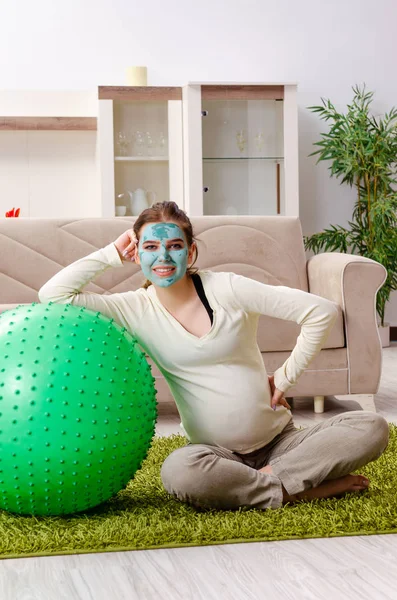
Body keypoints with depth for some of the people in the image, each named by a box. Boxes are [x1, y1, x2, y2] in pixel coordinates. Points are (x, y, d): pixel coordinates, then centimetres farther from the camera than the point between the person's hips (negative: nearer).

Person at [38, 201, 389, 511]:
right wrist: (112, 255, -3)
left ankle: (268, 477, -19)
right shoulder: (136, 310, -1)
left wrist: (284, 379, -4)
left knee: (371, 428, -20)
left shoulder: (225, 288, -7)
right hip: (217, 452, 1)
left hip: (279, 439, 0)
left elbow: (321, 312, -8)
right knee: (179, 473, -37)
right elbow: (52, 294, -8)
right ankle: (304, 488, -17)